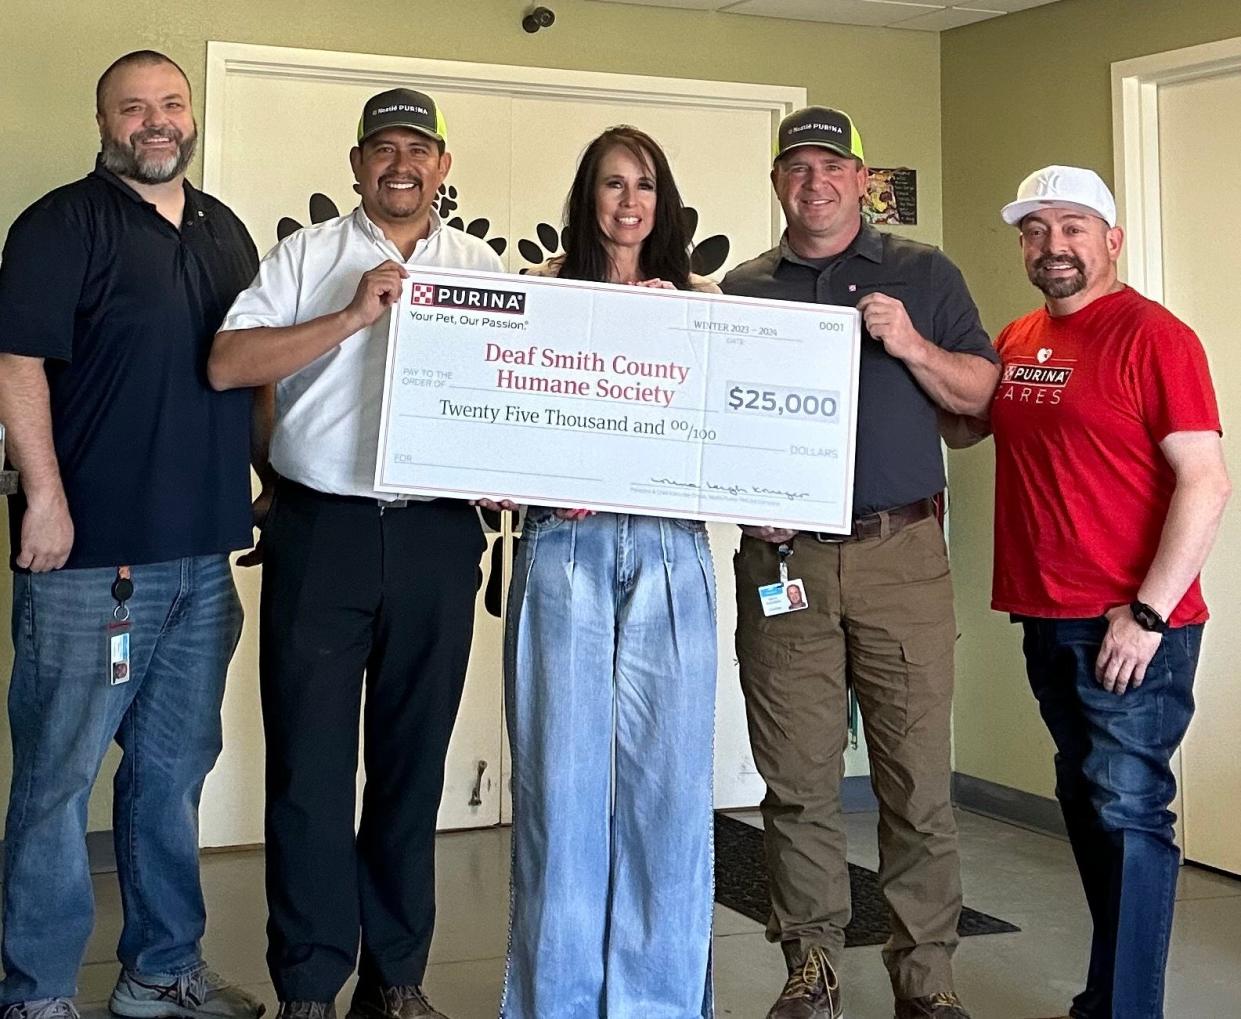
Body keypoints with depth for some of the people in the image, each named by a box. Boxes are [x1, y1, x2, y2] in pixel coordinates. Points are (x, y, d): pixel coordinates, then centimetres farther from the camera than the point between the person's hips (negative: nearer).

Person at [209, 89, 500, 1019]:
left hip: (437, 534, 2)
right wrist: (351, 318, -12)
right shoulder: (307, 257, 7)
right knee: (310, 761, 1)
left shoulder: (483, 268, 12)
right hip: (322, 530, -2)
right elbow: (227, 364, -5)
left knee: (413, 759, 9)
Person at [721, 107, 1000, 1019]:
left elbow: (983, 394, 6)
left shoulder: (924, 275, 11)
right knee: (799, 781, 4)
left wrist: (912, 347, -10)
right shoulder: (742, 290, 13)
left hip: (901, 554, -1)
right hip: (782, 558, 1)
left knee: (918, 778, 0)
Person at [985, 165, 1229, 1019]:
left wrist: (1147, 611, -19)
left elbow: (1206, 481, -16)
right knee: (1085, 807, 16)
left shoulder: (1153, 336, -11)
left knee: (1128, 812, -5)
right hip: (1047, 619, 8)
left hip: (1132, 626, -7)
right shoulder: (1017, 341, 11)